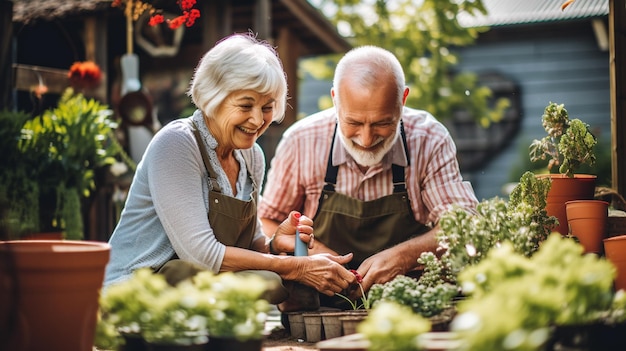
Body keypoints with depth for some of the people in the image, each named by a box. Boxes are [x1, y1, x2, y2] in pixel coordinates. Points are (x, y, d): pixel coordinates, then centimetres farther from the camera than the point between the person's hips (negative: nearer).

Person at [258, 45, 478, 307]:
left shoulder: (429, 140, -9)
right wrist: (312, 251, -15)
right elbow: (266, 223, 3)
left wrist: (406, 255, -27)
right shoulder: (301, 142, -8)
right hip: (323, 307, 0)